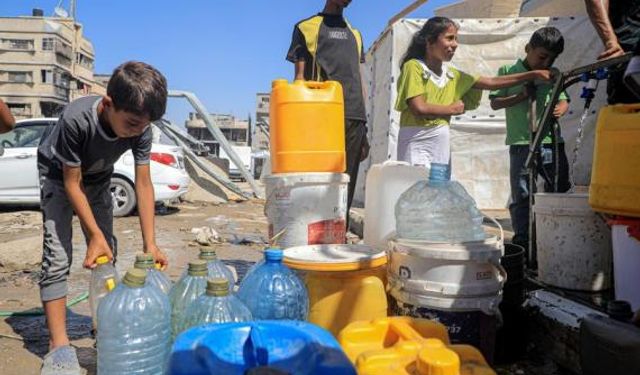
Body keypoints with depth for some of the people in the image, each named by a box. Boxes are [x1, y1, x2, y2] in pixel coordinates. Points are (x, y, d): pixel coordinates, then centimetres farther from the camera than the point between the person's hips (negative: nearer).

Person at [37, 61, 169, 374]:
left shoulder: (140, 128, -28)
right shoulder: (76, 119, -39)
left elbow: (143, 184, -23)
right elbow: (72, 183, -28)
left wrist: (150, 244, -27)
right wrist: (95, 234, -31)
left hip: (97, 178, 4)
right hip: (58, 175, -4)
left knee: (108, 253, 5)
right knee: (57, 257, -14)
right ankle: (59, 345, -10)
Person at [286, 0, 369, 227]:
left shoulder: (355, 34, 25)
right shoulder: (306, 27, 11)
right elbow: (300, 77, 5)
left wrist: (364, 127, 14)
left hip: (354, 117, 4)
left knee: (346, 186, 2)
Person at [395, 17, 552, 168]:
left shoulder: (452, 75, 14)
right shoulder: (414, 67, -5)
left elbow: (492, 82, 16)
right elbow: (419, 108, -16)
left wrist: (533, 74, 13)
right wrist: (452, 109, -2)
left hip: (442, 145, 7)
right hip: (417, 143, -7)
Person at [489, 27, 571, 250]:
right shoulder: (508, 71, 2)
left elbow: (564, 100, 15)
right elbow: (495, 103, -1)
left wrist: (560, 109, -8)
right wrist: (521, 95, -14)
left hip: (552, 141, 4)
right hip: (521, 143, -4)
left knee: (560, 190, 11)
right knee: (521, 196, 2)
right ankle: (521, 242, 12)